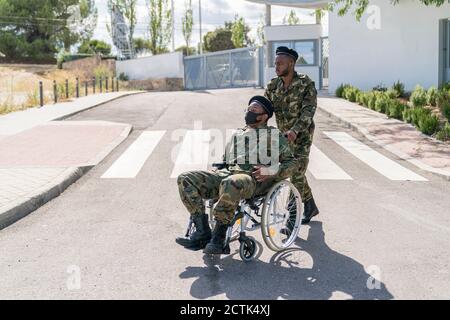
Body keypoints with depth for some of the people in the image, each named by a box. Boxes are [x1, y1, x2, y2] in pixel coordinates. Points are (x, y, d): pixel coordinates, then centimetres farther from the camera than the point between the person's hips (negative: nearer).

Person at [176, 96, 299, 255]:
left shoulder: (274, 136, 18)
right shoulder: (237, 135, 32)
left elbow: (292, 163, 11)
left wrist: (271, 171, -7)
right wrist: (215, 174, 13)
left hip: (254, 179, -6)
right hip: (226, 174, 6)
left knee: (232, 183, -43)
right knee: (185, 179, -16)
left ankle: (218, 238, -30)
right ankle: (202, 232, -21)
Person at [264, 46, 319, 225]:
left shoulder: (306, 84, -14)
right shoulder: (273, 86, 1)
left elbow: (308, 111, -25)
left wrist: (295, 130, -40)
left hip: (301, 136, -6)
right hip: (284, 136, 6)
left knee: (297, 174, -10)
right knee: (296, 172, 14)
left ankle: (292, 217, -2)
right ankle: (311, 207, 31)